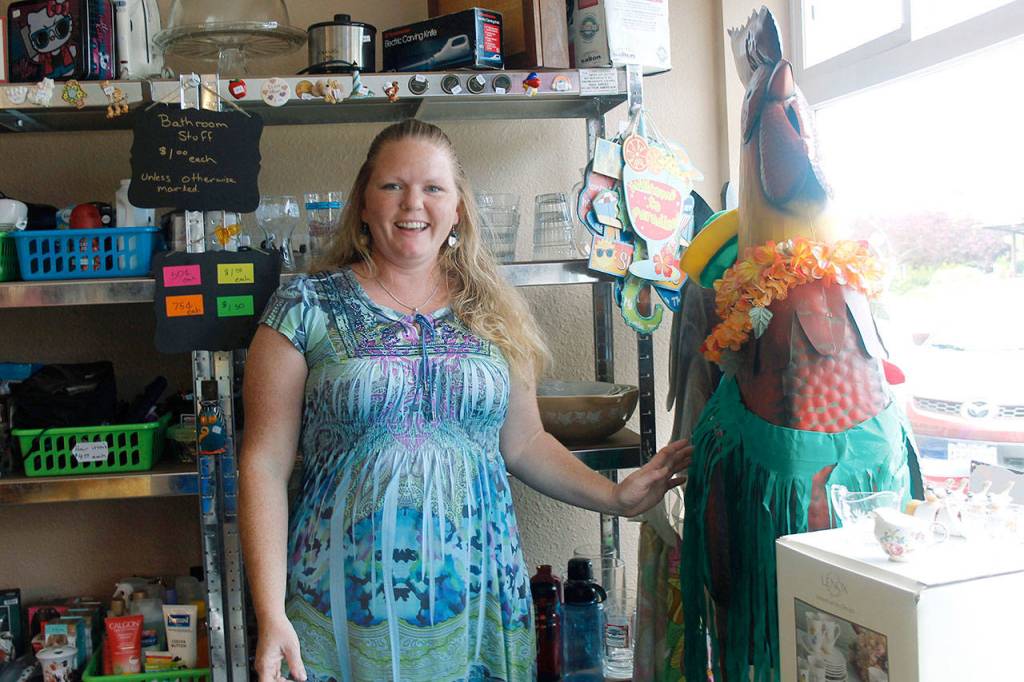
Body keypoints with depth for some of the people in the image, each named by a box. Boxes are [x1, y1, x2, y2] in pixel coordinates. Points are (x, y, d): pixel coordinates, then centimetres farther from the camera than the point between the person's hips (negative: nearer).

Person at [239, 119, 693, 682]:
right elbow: (265, 464, -6)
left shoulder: (493, 314, 5)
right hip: (349, 609, -2)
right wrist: (271, 614, -12)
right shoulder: (307, 306, -3)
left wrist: (614, 496, 3)